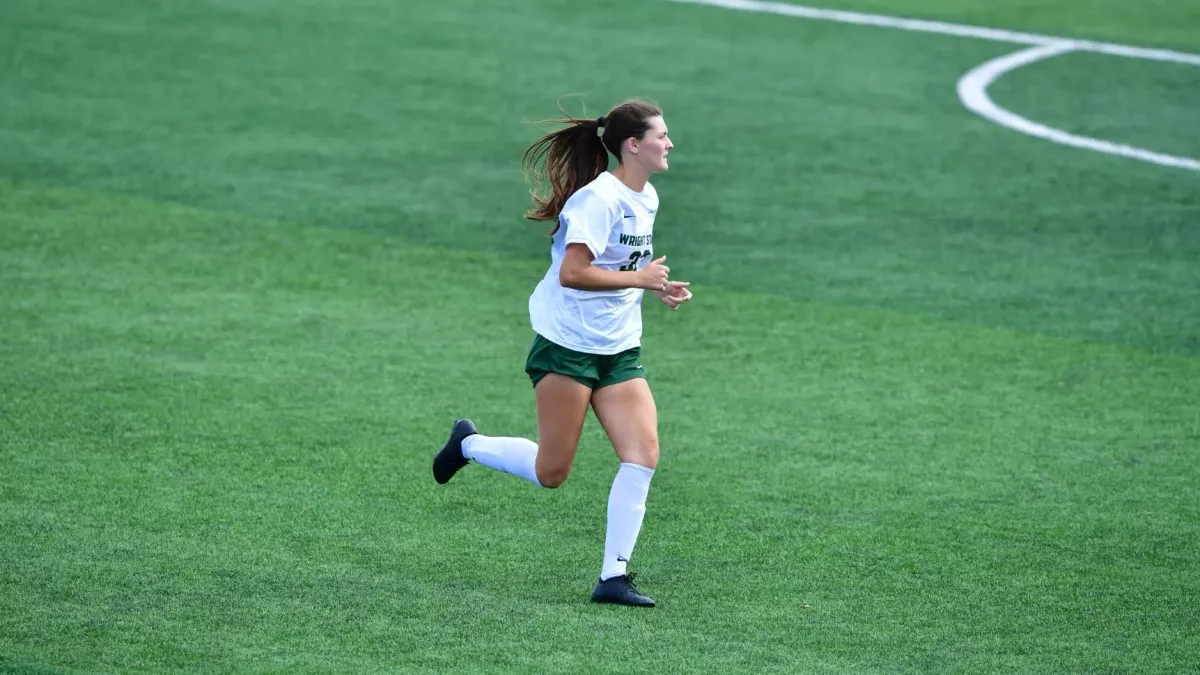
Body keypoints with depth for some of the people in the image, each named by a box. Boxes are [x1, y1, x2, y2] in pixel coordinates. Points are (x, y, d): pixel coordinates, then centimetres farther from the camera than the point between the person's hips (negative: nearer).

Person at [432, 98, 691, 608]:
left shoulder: (646, 199, 11)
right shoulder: (599, 198, -18)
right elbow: (572, 273, -24)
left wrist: (657, 289, 7)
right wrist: (640, 278, -20)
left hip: (618, 350, 8)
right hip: (567, 346, -8)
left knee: (643, 455, -9)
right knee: (551, 473, -1)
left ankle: (613, 576, -4)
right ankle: (468, 444, 26)